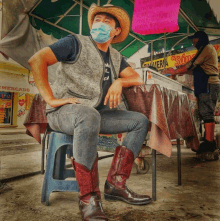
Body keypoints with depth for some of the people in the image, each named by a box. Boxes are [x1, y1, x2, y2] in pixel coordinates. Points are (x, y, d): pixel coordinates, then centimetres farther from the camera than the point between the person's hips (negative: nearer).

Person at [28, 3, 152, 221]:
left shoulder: (115, 56, 19)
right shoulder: (76, 43, 0)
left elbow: (137, 78, 13)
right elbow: (37, 60, -10)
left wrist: (119, 81, -9)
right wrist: (50, 99, -19)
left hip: (94, 114, 7)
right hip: (63, 112, -6)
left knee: (140, 120, -5)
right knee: (89, 115, -40)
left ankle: (115, 184, -13)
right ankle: (88, 197, -30)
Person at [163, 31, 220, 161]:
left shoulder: (207, 48, -2)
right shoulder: (207, 49, 28)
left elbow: (192, 64, -8)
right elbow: (198, 69, 25)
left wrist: (176, 72, 0)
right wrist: (182, 72, 18)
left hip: (209, 85, -10)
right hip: (207, 85, 10)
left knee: (207, 114, -15)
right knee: (206, 114, 7)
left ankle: (209, 146, -17)